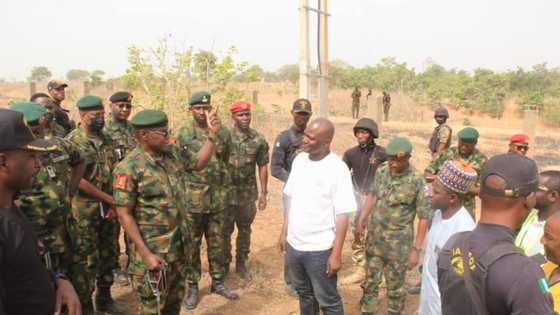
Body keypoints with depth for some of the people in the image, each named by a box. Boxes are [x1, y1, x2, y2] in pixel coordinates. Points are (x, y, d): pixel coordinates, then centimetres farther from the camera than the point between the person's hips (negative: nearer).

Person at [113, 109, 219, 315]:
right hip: (152, 249, -6)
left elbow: (198, 163, 18)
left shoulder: (173, 153, 0)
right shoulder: (129, 168, -20)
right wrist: (145, 254, -22)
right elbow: (124, 214, -19)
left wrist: (213, 135, 6)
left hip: (179, 245, 7)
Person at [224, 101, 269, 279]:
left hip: (249, 194, 2)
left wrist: (263, 193, 0)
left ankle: (241, 264, 29)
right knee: (225, 230, 8)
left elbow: (263, 167, 2)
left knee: (245, 230, 14)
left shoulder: (258, 139, 0)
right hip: (227, 192, -2)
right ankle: (224, 264, 25)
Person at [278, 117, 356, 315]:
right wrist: (284, 232, 11)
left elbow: (342, 215, -16)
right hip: (294, 244, 6)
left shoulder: (338, 169, -17)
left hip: (320, 249, -6)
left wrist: (336, 254, -17)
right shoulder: (299, 160, 1)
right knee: (304, 293, 23)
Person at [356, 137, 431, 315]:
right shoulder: (381, 171, -3)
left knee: (395, 287, 12)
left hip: (398, 244, -4)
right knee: (370, 281, 16)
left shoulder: (417, 182, -18)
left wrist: (416, 249, -13)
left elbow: (424, 218, -13)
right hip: (374, 239, 4)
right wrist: (361, 221, 13)